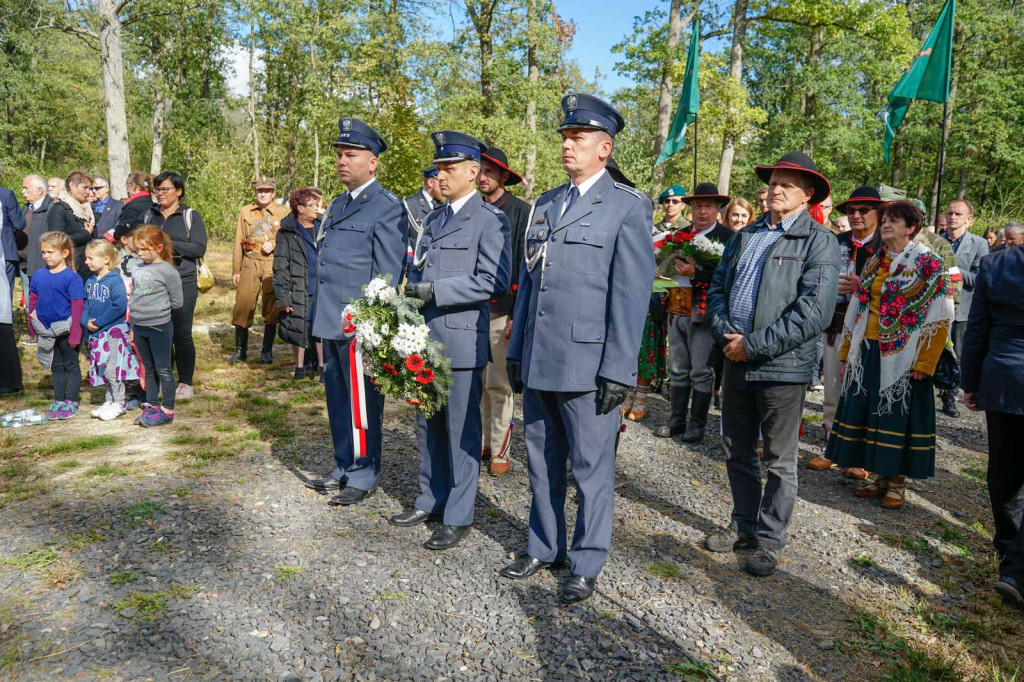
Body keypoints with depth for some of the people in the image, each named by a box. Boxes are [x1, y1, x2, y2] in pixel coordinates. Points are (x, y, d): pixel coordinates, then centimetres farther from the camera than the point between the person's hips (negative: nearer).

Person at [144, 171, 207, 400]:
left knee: (181, 334, -2)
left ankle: (185, 383, 9)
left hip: (183, 284, -4)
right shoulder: (149, 215, 15)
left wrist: (168, 244, -14)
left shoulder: (191, 216, 3)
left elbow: (199, 248, -8)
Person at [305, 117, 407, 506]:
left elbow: (387, 274, -12)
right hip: (331, 323, 8)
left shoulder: (388, 208, -8)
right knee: (338, 401, 15)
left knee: (361, 404, 1)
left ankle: (364, 477, 15)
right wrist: (320, 315, 19)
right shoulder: (338, 205, 18)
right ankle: (344, 470, 29)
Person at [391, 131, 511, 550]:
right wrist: (412, 291, 4)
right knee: (428, 426, 16)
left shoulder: (490, 219, -6)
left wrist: (436, 291, -18)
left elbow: (494, 281, -16)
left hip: (462, 340, -7)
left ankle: (458, 517, 12)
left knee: (462, 431, 1)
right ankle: (431, 500, 31)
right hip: (425, 338, 8)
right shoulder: (433, 219, 18)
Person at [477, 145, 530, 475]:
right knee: (476, 383, 12)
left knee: (499, 386, 0)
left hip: (502, 311, -5)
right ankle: (481, 443, 25)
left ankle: (500, 451, 12)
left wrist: (519, 315, -12)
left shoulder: (521, 211, -3)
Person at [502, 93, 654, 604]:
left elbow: (631, 294, -10)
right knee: (541, 463, 16)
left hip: (587, 364, -6)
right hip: (538, 362, 6)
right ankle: (543, 547, 33)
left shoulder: (627, 206, -4)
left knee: (591, 466, 5)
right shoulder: (544, 205, 15)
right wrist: (516, 351, 14)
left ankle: (586, 565, 21)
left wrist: (619, 369, -14)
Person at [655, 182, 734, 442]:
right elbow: (667, 265, 18)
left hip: (703, 312, -6)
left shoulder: (727, 237, -6)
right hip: (677, 310, 6)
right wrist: (668, 266, -3)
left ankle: (697, 424, 14)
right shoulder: (682, 233, 15)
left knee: (701, 372, 2)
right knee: (678, 369, 13)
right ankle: (677, 420, 23)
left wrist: (694, 272, -24)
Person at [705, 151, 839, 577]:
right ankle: (744, 526, 33)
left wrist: (755, 345, -18)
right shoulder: (745, 235, 13)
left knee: (779, 462, 8)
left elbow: (814, 312, -16)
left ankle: (770, 541, 22)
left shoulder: (820, 242, -5)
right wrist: (726, 334, -7)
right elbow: (718, 288, 11)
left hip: (782, 366, -5)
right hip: (736, 363, 6)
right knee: (737, 454, 16)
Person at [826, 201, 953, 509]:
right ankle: (882, 476, 22)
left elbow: (939, 318, -10)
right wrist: (847, 352, 10)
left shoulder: (928, 264, -6)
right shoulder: (874, 262, 11)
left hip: (902, 356, -6)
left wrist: (923, 362, -15)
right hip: (868, 352, 6)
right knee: (868, 412, 9)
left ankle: (897, 480, 16)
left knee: (898, 413, 1)